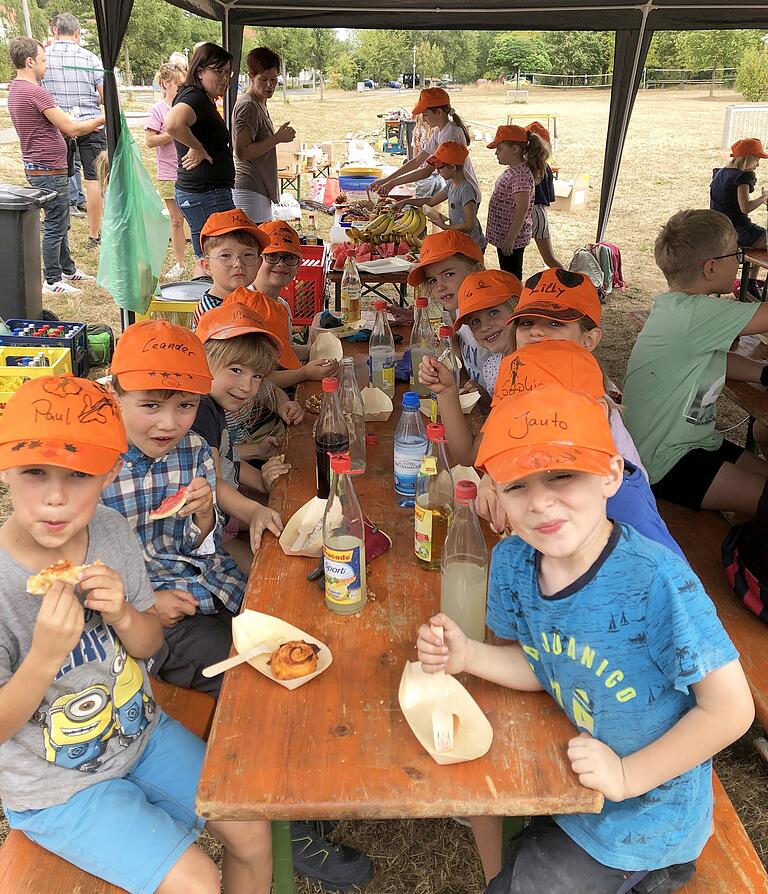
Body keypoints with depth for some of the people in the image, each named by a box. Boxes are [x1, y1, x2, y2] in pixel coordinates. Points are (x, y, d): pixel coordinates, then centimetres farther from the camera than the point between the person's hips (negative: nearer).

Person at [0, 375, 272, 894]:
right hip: (56, 789, -4)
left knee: (252, 835, 5)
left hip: (141, 732, 5)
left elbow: (151, 644, 0)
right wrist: (45, 656, -35)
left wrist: (124, 614, -22)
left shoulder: (111, 529, -12)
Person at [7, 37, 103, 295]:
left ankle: (68, 270, 30)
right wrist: (103, 118, -9)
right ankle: (52, 281, 7)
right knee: (55, 226, -1)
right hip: (49, 170, -10)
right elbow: (72, 128, -22)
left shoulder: (15, 90, 12)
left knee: (60, 224, 19)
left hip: (36, 166, 10)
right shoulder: (35, 92, -21)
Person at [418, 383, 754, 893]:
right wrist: (467, 656, -17)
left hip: (644, 814, -6)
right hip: (568, 777, 6)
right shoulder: (512, 562, -15)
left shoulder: (656, 580, -33)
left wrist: (629, 774, -18)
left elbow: (730, 710, -23)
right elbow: (540, 665, 0)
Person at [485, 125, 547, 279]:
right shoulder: (511, 170, 9)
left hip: (512, 238, -10)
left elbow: (522, 209, -27)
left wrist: (510, 239, -27)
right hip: (503, 235, 10)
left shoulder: (521, 175, -22)